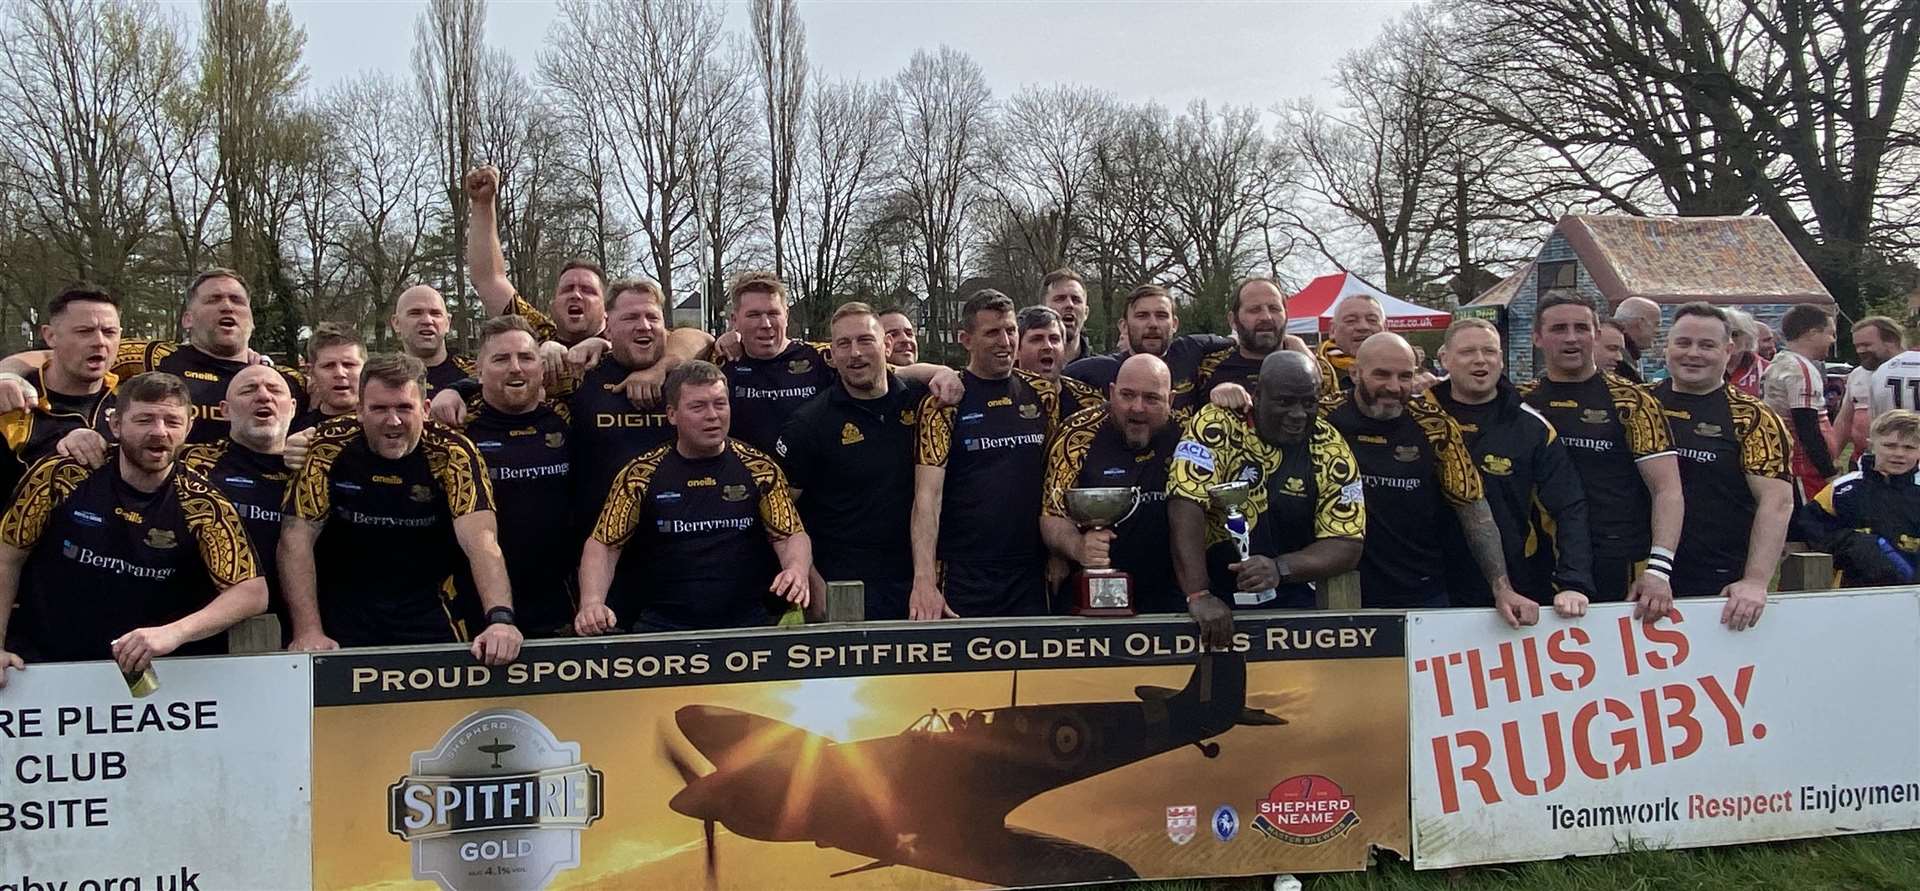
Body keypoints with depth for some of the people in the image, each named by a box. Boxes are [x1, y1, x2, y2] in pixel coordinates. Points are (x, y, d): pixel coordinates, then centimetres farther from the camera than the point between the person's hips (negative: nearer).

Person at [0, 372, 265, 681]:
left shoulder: (201, 505, -11)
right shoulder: (59, 477, -9)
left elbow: (253, 593, -16)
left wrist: (173, 633, -30)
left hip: (147, 672, 1)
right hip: (41, 663, 0)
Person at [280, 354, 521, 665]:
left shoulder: (452, 453, -14)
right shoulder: (329, 447, -10)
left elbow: (481, 540, -25)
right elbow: (297, 538, -10)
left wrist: (501, 619, -41)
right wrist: (309, 632, -20)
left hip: (428, 622, 0)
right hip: (343, 622, 0)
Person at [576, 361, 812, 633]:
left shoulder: (759, 469, 4)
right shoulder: (642, 475, 3)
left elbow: (791, 535, 6)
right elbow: (604, 545, 5)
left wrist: (797, 571, -17)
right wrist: (592, 603, -12)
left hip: (746, 623, 1)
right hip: (662, 626, -1)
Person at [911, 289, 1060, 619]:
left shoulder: (1043, 394, 8)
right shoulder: (944, 402, -5)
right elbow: (927, 496, -12)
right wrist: (924, 580, -22)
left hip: (1031, 576, 4)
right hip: (962, 580, -3)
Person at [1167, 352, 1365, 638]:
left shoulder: (1331, 452, -2)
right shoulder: (1216, 426, -10)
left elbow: (1347, 546, -4)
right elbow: (1187, 507, -19)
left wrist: (1279, 569, -21)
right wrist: (1198, 595, -29)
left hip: (1287, 599, 1)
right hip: (1215, 595, -1)